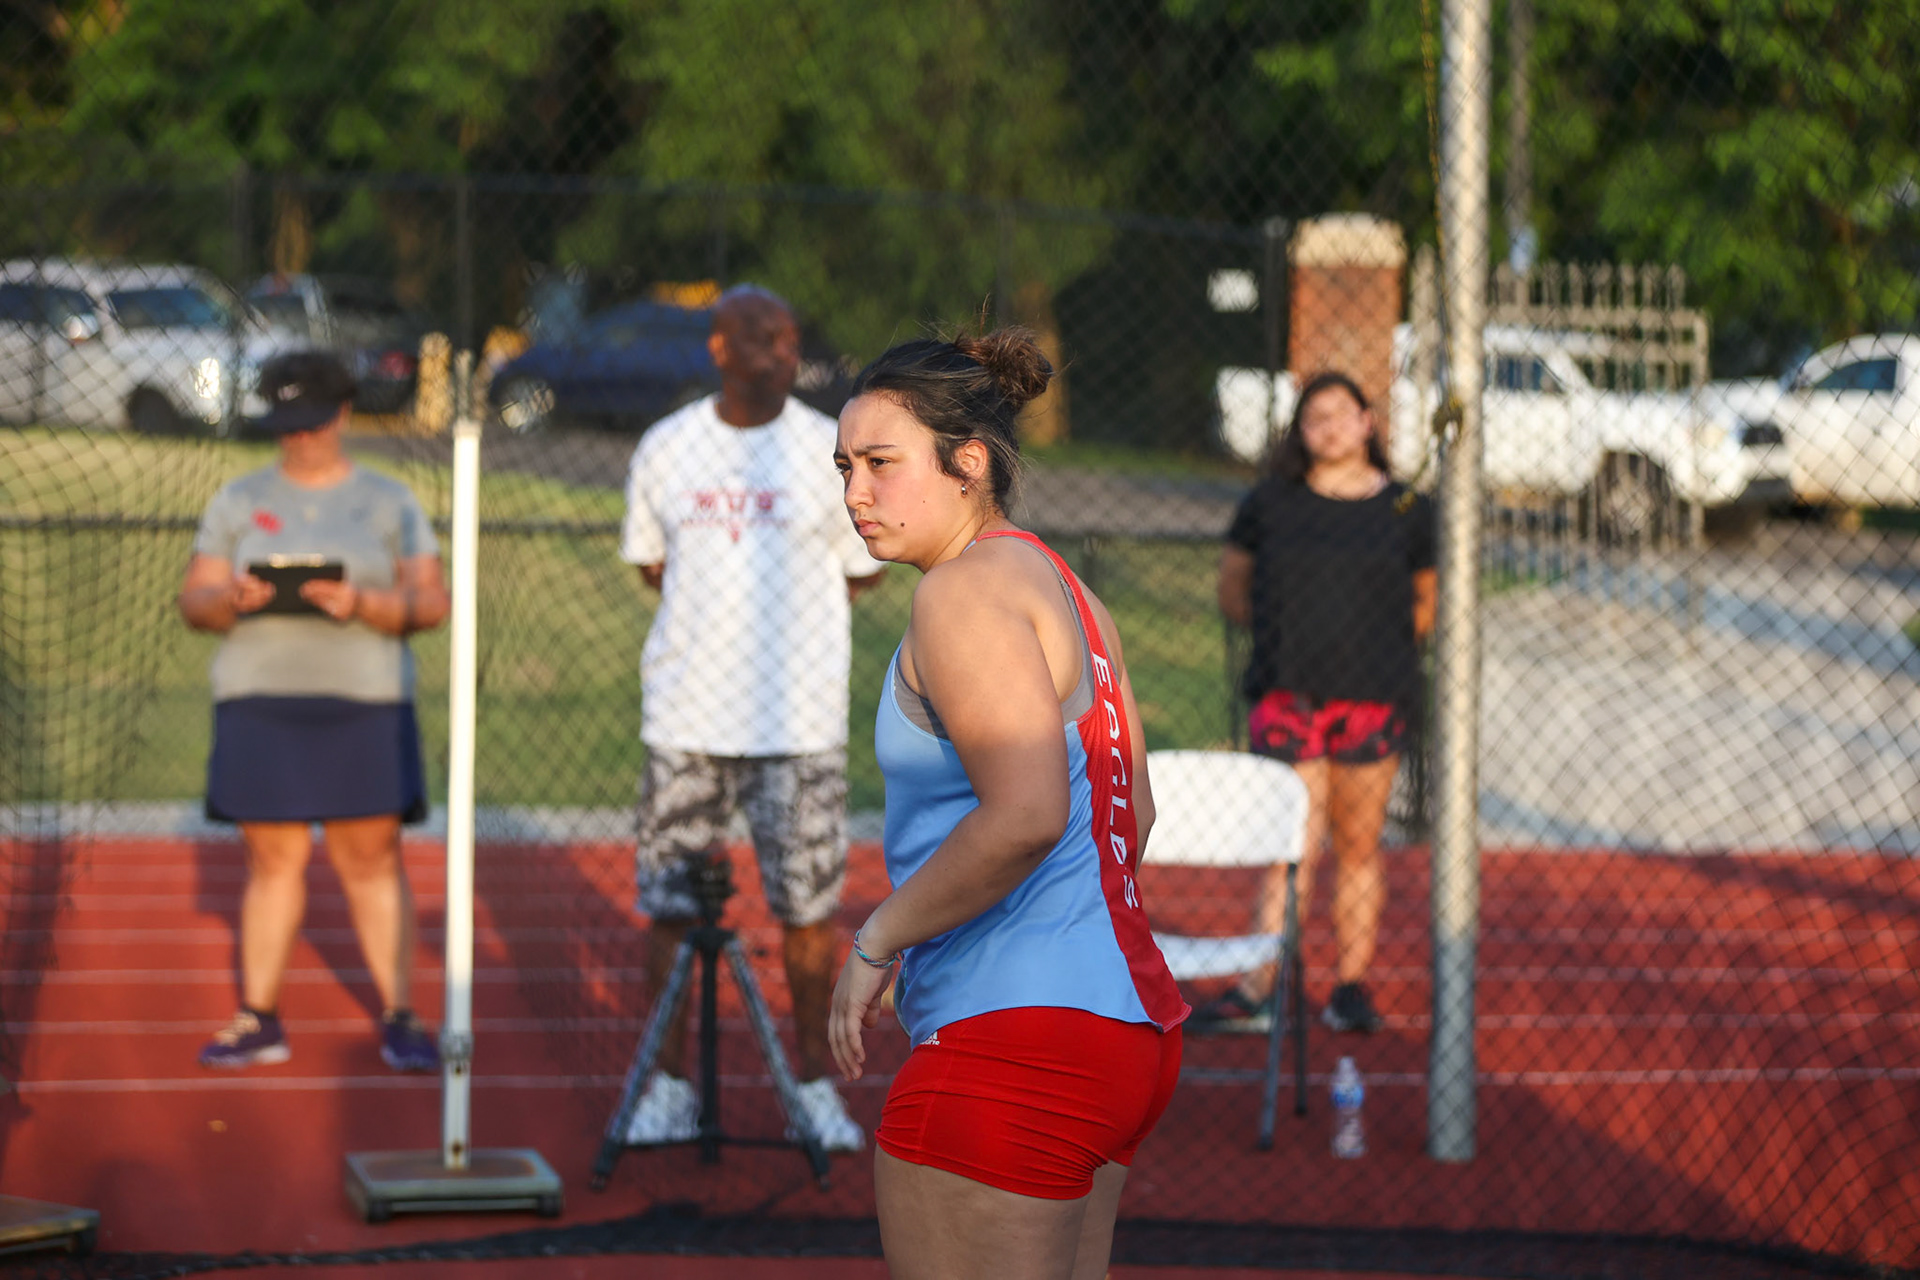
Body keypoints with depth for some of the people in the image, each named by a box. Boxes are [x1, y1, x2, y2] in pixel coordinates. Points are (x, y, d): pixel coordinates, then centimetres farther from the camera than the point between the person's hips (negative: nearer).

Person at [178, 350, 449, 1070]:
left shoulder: (389, 503, 6)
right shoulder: (238, 503, 11)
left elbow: (432, 603, -1)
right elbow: (194, 603, 7)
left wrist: (362, 604, -19)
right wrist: (231, 599, -16)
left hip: (363, 705, -1)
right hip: (260, 704, 1)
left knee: (372, 857, -3)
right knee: (273, 857, 3)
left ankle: (399, 1017, 1)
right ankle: (258, 1020, 9)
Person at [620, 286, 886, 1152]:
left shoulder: (831, 450, 0)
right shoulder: (665, 448, 4)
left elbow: (863, 570, 7)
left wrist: (781, 597, 1)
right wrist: (717, 608, 2)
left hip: (799, 722, -1)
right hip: (686, 715, 2)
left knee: (808, 908, 0)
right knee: (669, 903, 3)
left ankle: (815, 1083, 11)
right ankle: (671, 1082, 14)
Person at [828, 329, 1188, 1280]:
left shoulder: (965, 590, -13)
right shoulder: (1059, 588, 17)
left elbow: (1028, 815, -26)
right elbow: (1130, 811, 24)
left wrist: (879, 939, -16)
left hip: (1010, 1038, -10)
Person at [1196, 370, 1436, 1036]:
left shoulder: (1407, 511, 7)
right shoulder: (1270, 504, 7)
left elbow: (1427, 600, 17)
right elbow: (1232, 590, 15)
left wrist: (1387, 649, 2)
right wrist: (1283, 634, 3)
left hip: (1371, 698, 1)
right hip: (1288, 698, -1)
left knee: (1358, 849, 5)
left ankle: (1352, 986, 12)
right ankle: (1257, 989, -4)